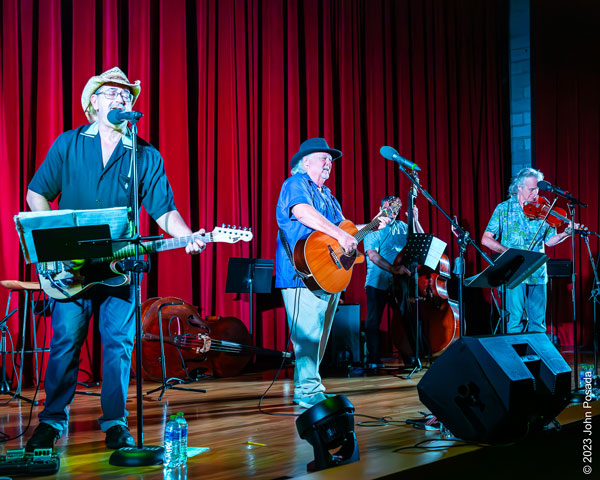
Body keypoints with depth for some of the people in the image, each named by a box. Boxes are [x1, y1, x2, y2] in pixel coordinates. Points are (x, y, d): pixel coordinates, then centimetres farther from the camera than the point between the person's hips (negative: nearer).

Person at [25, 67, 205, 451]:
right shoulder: (68, 144, 6)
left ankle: (116, 424, 11)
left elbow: (164, 209, 3)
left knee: (118, 343, 0)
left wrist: (187, 237, -15)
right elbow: (36, 194, 8)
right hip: (71, 262, 0)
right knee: (66, 340, 1)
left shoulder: (146, 156, 6)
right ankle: (53, 420, 15)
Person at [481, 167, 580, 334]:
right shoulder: (504, 209, 0)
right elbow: (486, 240, -4)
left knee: (538, 321, 6)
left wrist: (566, 234, -10)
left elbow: (549, 240, 9)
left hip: (538, 274, 3)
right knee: (515, 320, -6)